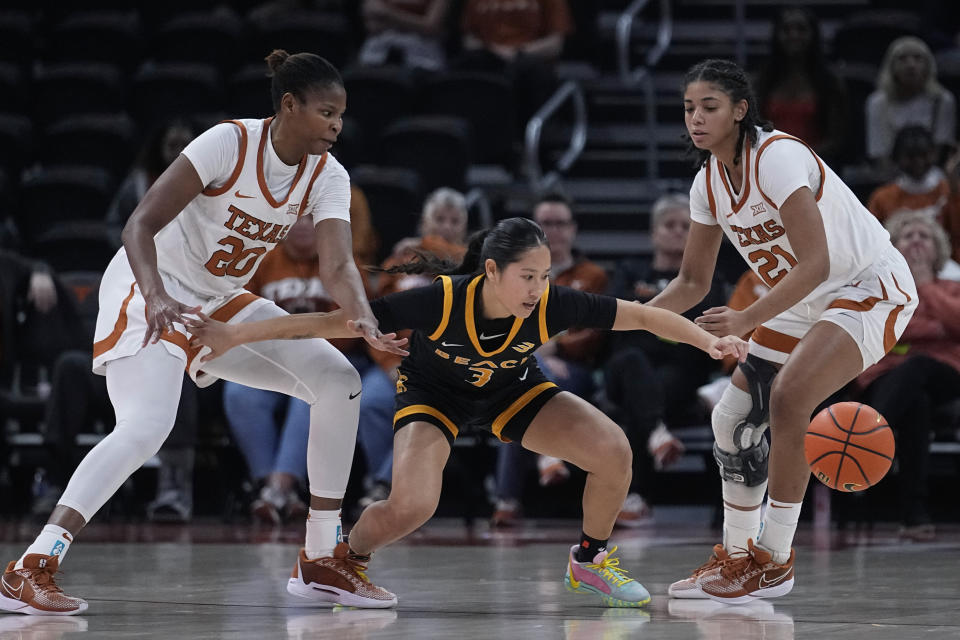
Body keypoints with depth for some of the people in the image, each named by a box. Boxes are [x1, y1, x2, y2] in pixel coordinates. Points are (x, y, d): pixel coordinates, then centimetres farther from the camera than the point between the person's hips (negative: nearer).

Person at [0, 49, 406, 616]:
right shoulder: (228, 144, -22)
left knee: (339, 382, -2)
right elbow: (140, 224, -25)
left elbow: (338, 265, -18)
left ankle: (323, 556, 6)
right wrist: (156, 296, -42)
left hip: (221, 302, 7)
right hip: (151, 291, -7)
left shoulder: (328, 177, -6)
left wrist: (364, 320, -39)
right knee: (147, 426, -29)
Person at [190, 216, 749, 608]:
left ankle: (591, 561, 12)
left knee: (613, 451, -16)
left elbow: (644, 315, -20)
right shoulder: (441, 300, -38)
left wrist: (708, 340, -31)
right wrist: (236, 335, -35)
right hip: (435, 393, -3)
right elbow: (337, 322, -33)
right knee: (411, 505, -29)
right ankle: (344, 559, 6)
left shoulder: (553, 306, -32)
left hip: (513, 390, 3)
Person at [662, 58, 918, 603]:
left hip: (870, 287, -9)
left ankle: (774, 563, -15)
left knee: (788, 396, -27)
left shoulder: (778, 158, -25)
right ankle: (737, 557, 20)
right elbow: (693, 283, 9)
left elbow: (814, 264, -30)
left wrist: (747, 321, -37)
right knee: (735, 417, 4)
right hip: (805, 303, 9)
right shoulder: (709, 183, 0)